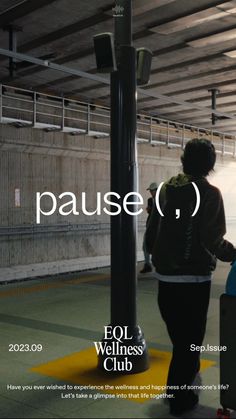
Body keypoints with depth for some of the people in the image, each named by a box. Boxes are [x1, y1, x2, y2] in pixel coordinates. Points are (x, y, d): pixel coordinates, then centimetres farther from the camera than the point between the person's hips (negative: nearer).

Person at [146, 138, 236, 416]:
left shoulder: (166, 190, 4)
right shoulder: (209, 193, -11)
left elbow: (151, 234, 6)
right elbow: (212, 240, -19)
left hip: (165, 277, 6)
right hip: (194, 278, -5)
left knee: (179, 337, 23)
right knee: (190, 339, 11)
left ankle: (177, 386, 38)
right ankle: (180, 398, 21)